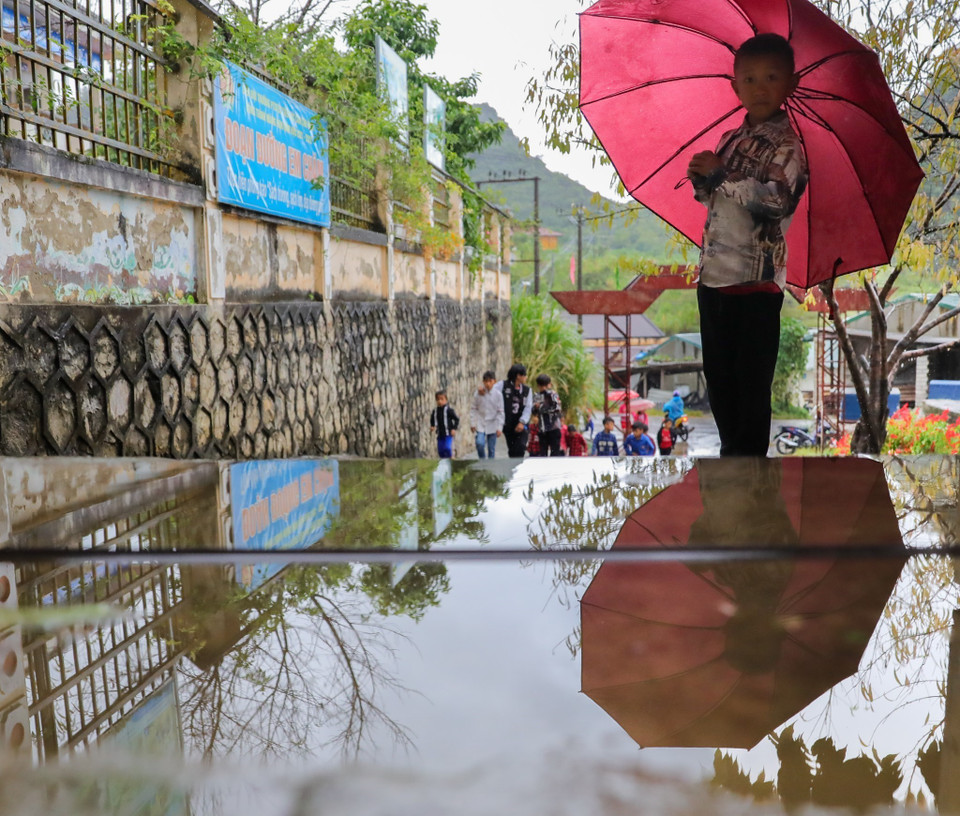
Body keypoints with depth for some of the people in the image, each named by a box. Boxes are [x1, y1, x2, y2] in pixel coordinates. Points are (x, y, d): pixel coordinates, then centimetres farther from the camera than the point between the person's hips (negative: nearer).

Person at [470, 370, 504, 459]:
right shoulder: (478, 393, -3)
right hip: (480, 425, 0)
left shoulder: (498, 395, -5)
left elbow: (500, 412, -2)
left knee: (491, 449, 5)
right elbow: (473, 409, 4)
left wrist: (499, 428, -5)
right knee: (480, 443, -16)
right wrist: (472, 423, 1)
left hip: (492, 426, 0)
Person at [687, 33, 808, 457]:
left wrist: (719, 173, -17)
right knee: (717, 374, 16)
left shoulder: (786, 143, -8)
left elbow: (774, 199, -24)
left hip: (757, 280, -7)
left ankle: (749, 456, 14)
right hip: (714, 273, 7)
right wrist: (702, 180, 2)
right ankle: (730, 450, 32)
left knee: (752, 380, 1)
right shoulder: (729, 139, 14)